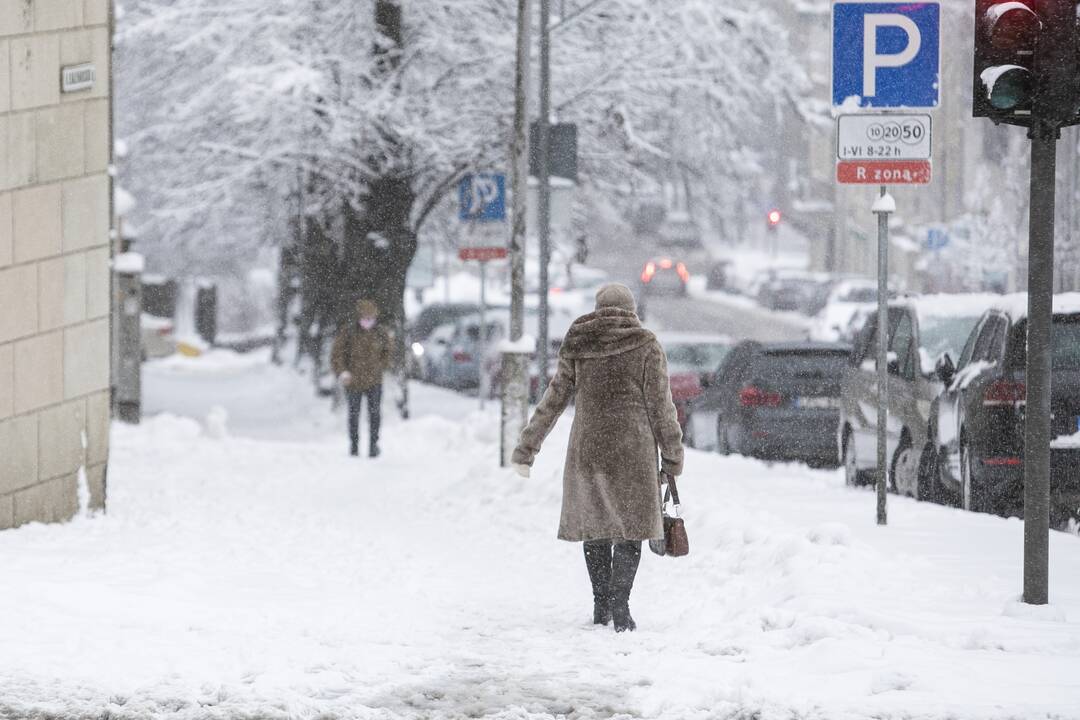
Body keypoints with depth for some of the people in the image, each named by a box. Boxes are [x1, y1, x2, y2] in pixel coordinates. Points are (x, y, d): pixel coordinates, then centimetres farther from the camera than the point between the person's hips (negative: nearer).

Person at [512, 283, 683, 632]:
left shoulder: (576, 347, 5)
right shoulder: (646, 347, -1)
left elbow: (553, 401, 8)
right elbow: (661, 406, -3)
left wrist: (526, 449, 15)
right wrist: (673, 457, 5)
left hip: (587, 449, 3)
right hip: (632, 448, -3)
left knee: (594, 524, 14)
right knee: (629, 526, 0)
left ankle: (601, 604, 17)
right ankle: (619, 604, -12)